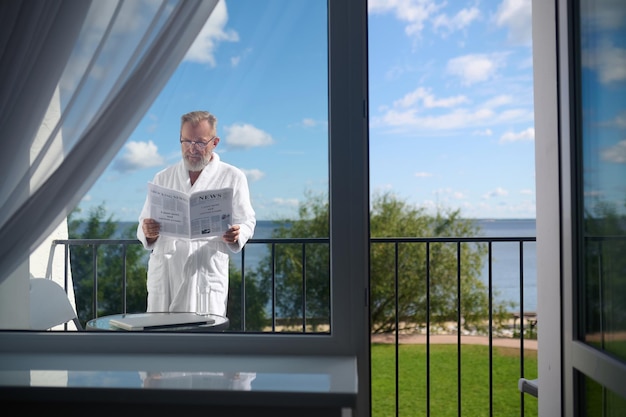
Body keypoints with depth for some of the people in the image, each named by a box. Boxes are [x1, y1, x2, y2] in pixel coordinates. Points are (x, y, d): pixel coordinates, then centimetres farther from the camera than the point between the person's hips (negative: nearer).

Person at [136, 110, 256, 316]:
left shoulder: (232, 177, 7)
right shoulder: (163, 178, 14)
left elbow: (246, 222, 7)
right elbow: (144, 222, 13)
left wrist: (236, 234, -16)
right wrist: (147, 232, -11)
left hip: (206, 274, -2)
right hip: (164, 273, 3)